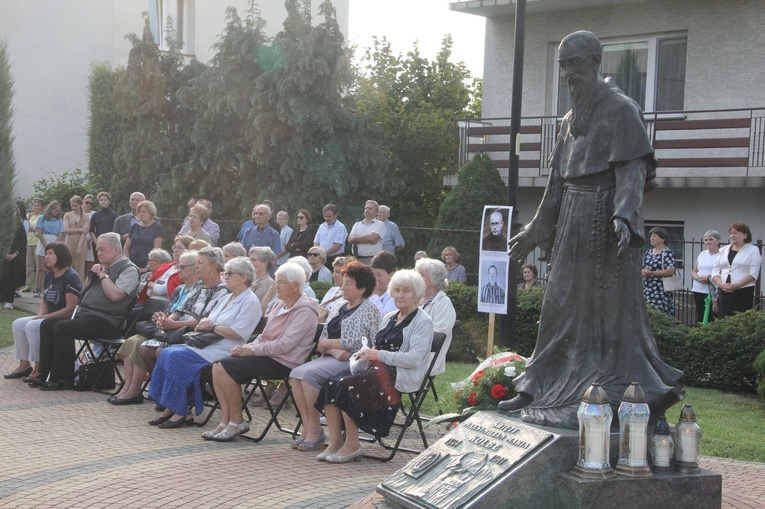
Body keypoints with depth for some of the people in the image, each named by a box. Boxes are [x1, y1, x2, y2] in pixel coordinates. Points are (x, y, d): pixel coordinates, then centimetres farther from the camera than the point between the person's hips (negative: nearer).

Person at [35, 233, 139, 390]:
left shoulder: (128, 269, -6)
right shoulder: (105, 267, 21)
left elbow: (115, 295, -22)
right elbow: (86, 288, 30)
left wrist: (103, 275, -8)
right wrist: (94, 273, 11)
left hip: (105, 321, -10)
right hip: (85, 316, 10)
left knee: (61, 328, -25)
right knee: (47, 324, 2)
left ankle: (63, 379, -17)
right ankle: (44, 373, -1)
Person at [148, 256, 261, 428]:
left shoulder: (250, 302, -6)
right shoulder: (226, 298, 23)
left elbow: (237, 333, -17)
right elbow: (208, 321, 25)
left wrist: (212, 327, -7)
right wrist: (204, 323, 1)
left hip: (225, 350, -9)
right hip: (209, 344, 9)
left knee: (177, 356, -24)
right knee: (167, 353, -11)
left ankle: (179, 412, -18)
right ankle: (170, 409, -13)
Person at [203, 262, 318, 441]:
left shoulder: (305, 311, -12)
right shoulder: (280, 305, 18)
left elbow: (285, 345, -21)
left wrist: (252, 350, -17)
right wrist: (248, 347, 0)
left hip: (283, 363, -9)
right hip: (268, 356, 9)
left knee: (226, 366, -19)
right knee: (218, 366, -8)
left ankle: (237, 421, -8)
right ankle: (226, 421, -9)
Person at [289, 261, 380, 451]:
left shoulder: (369, 310, -3)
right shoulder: (340, 308, 20)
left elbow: (354, 343, -14)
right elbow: (321, 342, 14)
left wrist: (327, 343, -1)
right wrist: (334, 349, -8)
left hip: (352, 362, -8)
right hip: (332, 358, 8)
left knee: (308, 374, -27)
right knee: (296, 374, -17)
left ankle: (315, 430, -18)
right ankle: (307, 429, -17)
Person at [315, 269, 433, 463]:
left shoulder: (423, 322, -3)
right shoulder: (388, 318, 23)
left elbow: (414, 359, -15)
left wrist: (379, 355, -14)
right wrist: (366, 354, 1)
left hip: (400, 378, -8)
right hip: (379, 370, 8)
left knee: (345, 386, -25)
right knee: (331, 384, -16)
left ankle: (352, 445, -14)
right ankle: (335, 443, -15)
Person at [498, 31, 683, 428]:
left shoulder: (621, 110, -7)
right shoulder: (572, 118, 17)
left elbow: (632, 170, -17)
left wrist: (624, 216, -33)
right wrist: (534, 231, 20)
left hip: (603, 221, -8)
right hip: (571, 223, 8)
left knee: (609, 309, -7)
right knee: (560, 309, 10)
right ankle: (537, 391, 17)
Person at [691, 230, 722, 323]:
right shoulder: (702, 254, 17)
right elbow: (693, 272, 19)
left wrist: (710, 278, -20)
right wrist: (698, 278, -4)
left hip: (714, 293, -6)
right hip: (698, 291, 6)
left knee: (712, 319, -12)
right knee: (700, 318, 7)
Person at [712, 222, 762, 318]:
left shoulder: (753, 250, 3)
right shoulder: (724, 250, 16)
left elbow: (753, 273, -8)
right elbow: (715, 271, 11)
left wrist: (737, 285, -18)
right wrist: (721, 284, -9)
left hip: (744, 292, -4)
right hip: (725, 292, 4)